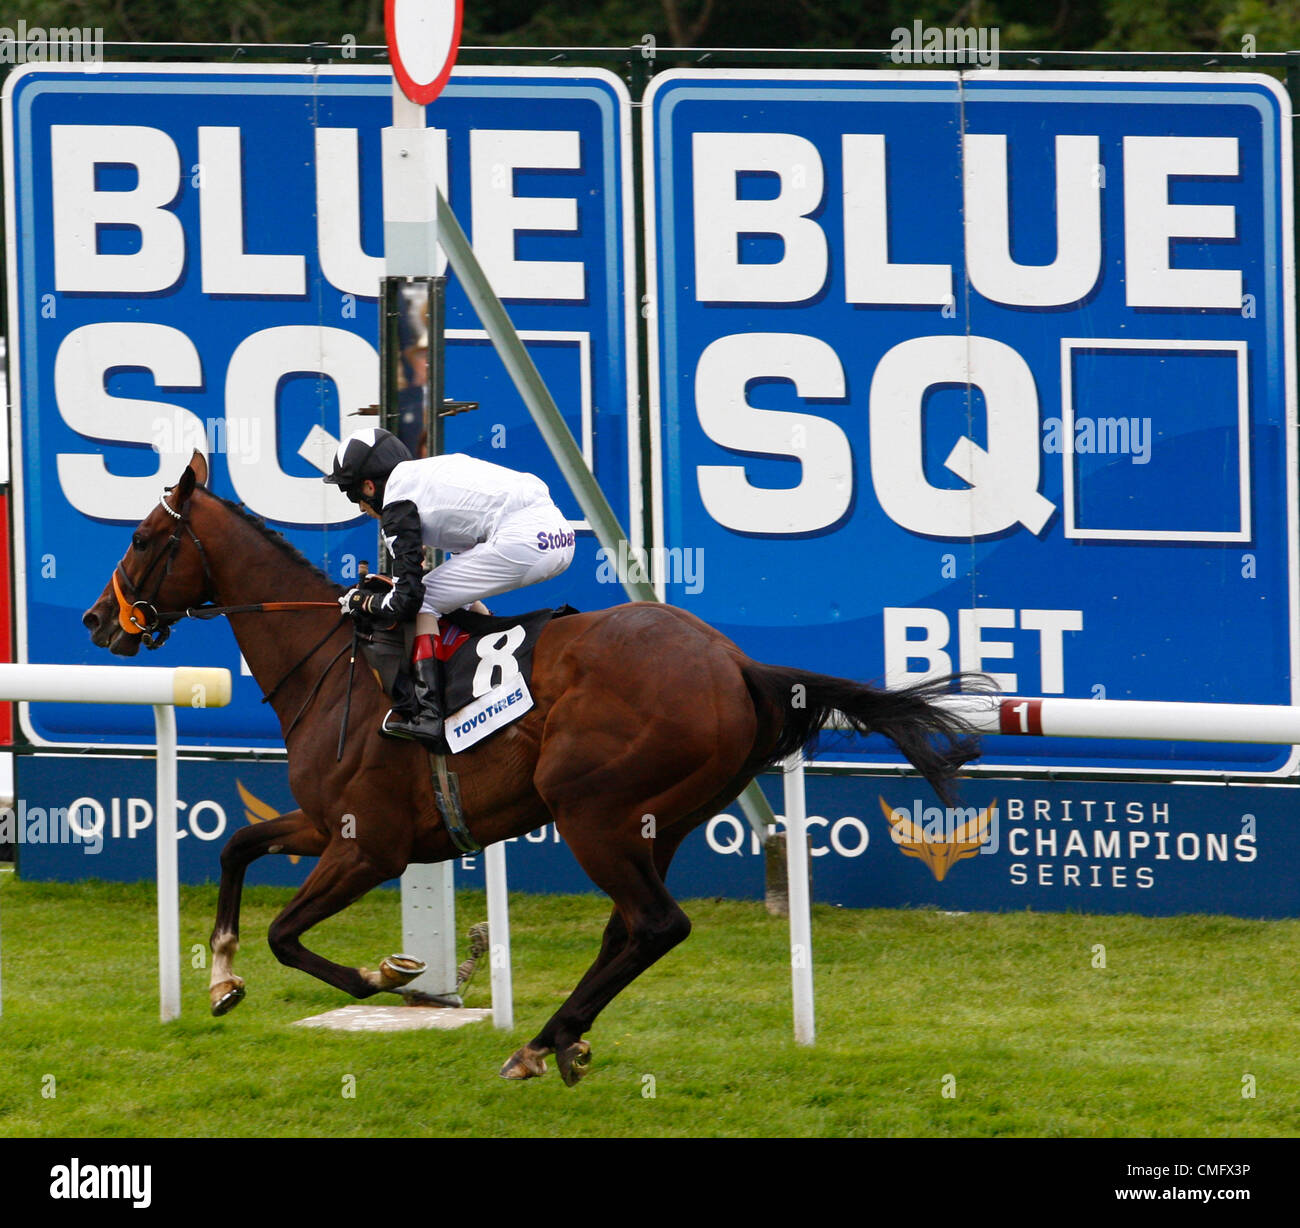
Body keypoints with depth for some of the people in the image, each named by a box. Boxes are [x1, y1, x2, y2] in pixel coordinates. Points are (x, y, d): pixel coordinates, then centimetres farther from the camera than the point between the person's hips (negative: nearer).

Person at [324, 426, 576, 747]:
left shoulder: (397, 504, 1)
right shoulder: (431, 471, 25)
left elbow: (407, 600, -3)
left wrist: (363, 601, 16)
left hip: (521, 541, -9)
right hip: (559, 535, 9)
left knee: (424, 602, 3)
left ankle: (425, 715, -5)